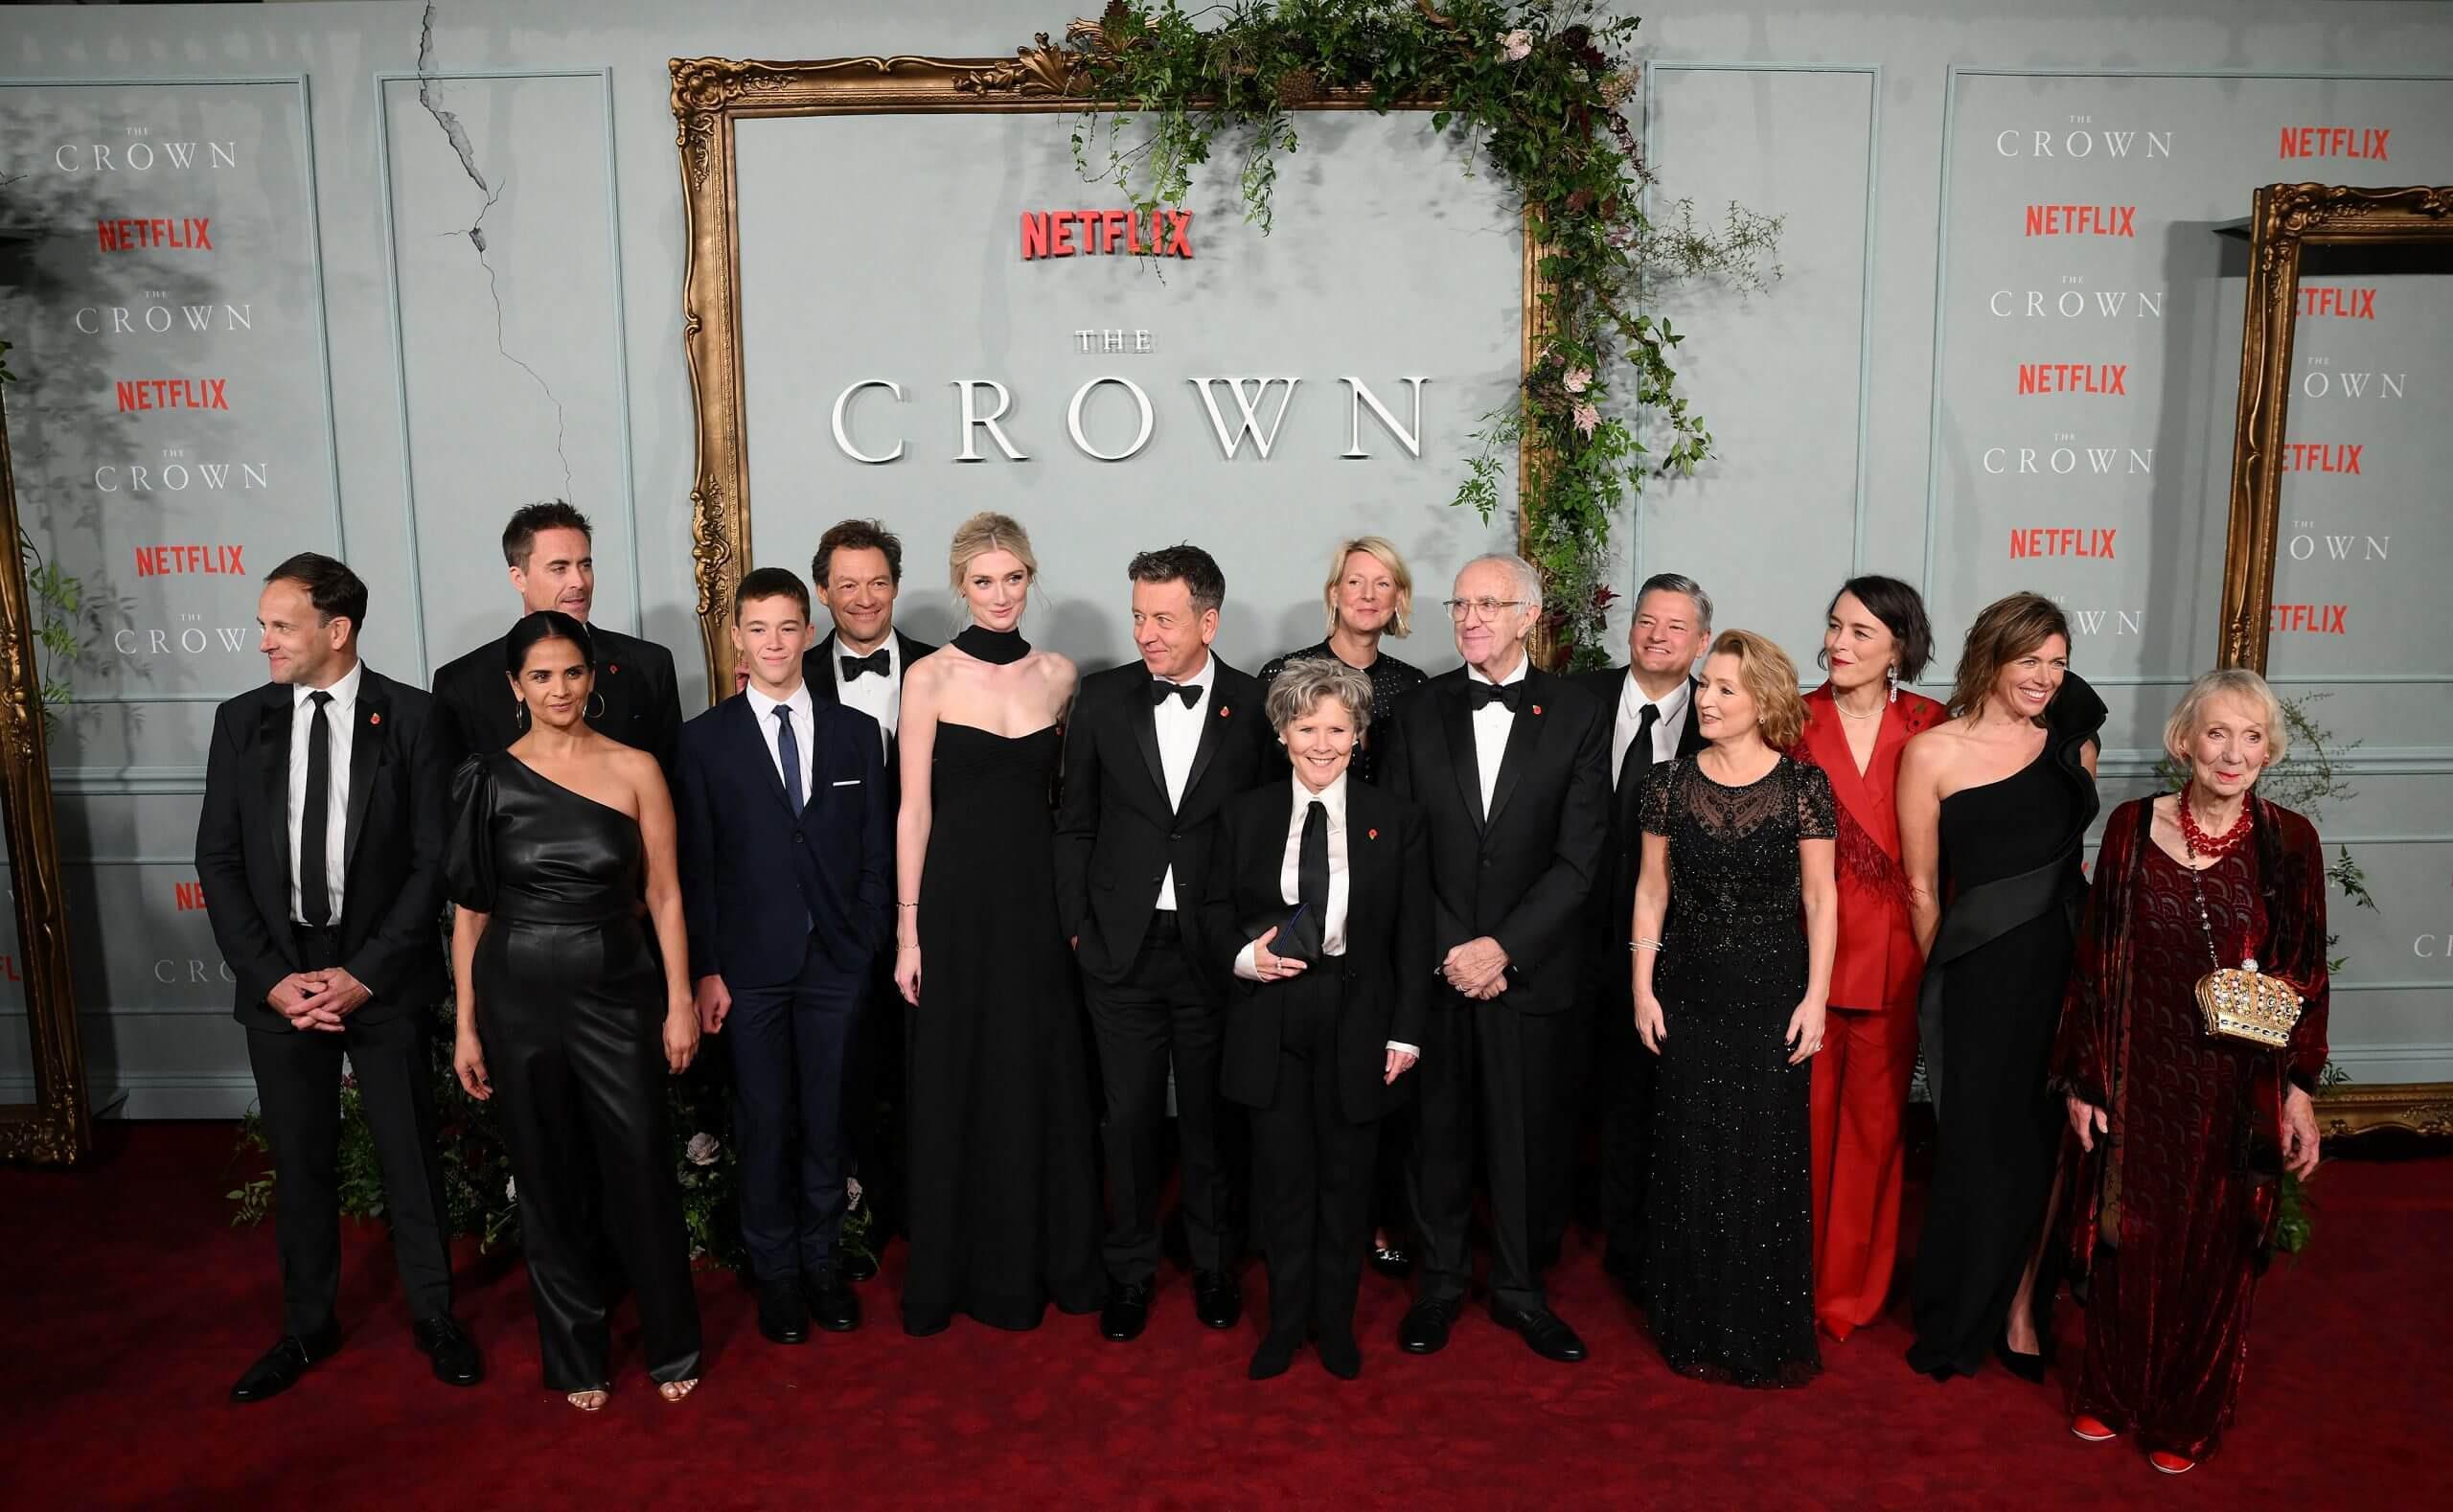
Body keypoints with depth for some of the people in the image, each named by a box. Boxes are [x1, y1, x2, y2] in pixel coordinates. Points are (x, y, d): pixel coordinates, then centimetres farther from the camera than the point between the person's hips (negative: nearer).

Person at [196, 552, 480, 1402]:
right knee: (299, 1160, 13)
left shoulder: (411, 718, -6)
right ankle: (308, 1325, 31)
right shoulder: (241, 721, 3)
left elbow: (433, 860, -8)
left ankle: (434, 1315, 27)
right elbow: (219, 861, 3)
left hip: (382, 976, -2)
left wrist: (365, 973, -13)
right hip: (279, 978, 3)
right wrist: (272, 978, -7)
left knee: (409, 1151, 8)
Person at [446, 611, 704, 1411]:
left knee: (642, 1171, 2)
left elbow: (664, 894, 1)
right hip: (520, 994, 1)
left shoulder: (635, 769, -1)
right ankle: (577, 1355, 29)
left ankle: (670, 1345, 24)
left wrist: (680, 1002, -3)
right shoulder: (489, 779, 1)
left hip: (618, 991, -1)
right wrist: (467, 1027, 3)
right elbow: (470, 909, 4)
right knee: (549, 1180, 11)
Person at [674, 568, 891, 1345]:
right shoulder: (705, 739, 1)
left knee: (826, 1121, 9)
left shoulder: (856, 732, 5)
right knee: (764, 1126, 6)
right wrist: (705, 970, -5)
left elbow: (876, 849, 6)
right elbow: (696, 865, -1)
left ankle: (822, 1261, 25)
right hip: (751, 962, -1)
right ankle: (775, 1272, 22)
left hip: (837, 961, 1)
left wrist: (871, 944, -1)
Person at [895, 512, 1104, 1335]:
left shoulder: (1058, 674, 6)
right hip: (958, 896, -3)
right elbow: (915, 808, -5)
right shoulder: (930, 677, -3)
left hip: (1038, 896, 3)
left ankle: (1050, 1257, 26)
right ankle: (963, 1268, 22)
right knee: (957, 1087, 6)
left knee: (1044, 1081, 9)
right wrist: (908, 928, -8)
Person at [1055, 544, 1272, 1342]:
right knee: (1130, 1116, 9)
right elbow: (1074, 824, 5)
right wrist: (1077, 930, 0)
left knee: (1211, 1113, 12)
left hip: (1216, 949, -1)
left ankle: (1214, 1263, 31)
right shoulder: (1102, 699, 0)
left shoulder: (1256, 709, -5)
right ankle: (1130, 1270, 27)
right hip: (1122, 946, 1)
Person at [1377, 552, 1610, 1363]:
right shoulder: (1419, 711, 3)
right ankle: (1440, 1279, 28)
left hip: (1532, 970, -1)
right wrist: (1448, 949, -9)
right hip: (1434, 965, 1)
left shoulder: (1579, 715, -2)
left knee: (1528, 1137, 7)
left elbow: (1579, 858, -6)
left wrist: (1503, 947, -13)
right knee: (1437, 1130, 10)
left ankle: (1519, 1287, 26)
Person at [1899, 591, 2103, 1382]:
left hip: (2067, 961, 4)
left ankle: (2020, 1310, 28)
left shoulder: (2071, 736, 6)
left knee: (2048, 1140, 11)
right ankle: (1963, 1321, 24)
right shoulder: (1932, 753, -6)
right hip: (1981, 971, -4)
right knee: (1982, 1145, 6)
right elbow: (1922, 889, 0)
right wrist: (1948, 975, 6)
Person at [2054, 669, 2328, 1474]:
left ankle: (2189, 1415, 33)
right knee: (2127, 1242, 13)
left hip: (2238, 1090, 0)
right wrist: (2083, 1079, -2)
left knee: (2215, 1253, 12)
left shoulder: (2288, 841, -6)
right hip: (2139, 1078, 0)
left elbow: (2307, 977, 0)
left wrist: (2299, 1089, -3)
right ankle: (2111, 1394, 35)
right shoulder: (2132, 826, -5)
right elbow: (2096, 961, -2)